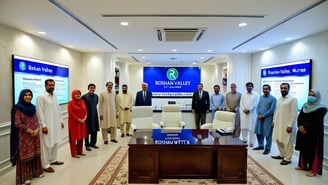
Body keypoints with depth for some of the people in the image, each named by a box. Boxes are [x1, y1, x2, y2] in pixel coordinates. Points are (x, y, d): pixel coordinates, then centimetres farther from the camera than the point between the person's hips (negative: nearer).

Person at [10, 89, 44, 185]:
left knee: (35, 153, 12)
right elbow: (17, 123, -13)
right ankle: (25, 177, 10)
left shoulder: (32, 107, 10)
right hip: (23, 136, -5)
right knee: (25, 155, 0)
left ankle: (36, 171, 26)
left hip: (35, 135, 5)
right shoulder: (18, 108, -8)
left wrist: (36, 130, -7)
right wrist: (30, 131, -15)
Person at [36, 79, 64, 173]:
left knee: (55, 143, 15)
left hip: (56, 124, 7)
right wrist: (43, 125, -17)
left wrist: (61, 121, 13)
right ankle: (45, 165, 8)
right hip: (47, 125, -7)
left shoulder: (55, 96, 12)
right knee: (47, 145, -1)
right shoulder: (41, 97, -10)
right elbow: (40, 112, -14)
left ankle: (53, 160, 29)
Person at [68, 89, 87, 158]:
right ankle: (73, 153, 9)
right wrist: (78, 119, -18)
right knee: (74, 138, 1)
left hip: (82, 122, 6)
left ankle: (80, 151, 23)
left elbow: (85, 111, 8)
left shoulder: (82, 101, 10)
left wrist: (84, 118, -7)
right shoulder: (70, 103, -8)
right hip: (73, 123, -6)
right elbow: (70, 113, -15)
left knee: (81, 137, 11)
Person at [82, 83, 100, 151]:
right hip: (87, 116, -5)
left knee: (95, 130, 10)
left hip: (94, 115, 5)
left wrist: (94, 111, 14)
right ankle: (87, 145, 17)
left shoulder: (96, 96, 4)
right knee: (87, 131, 4)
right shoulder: (84, 96, -11)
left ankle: (93, 143, 26)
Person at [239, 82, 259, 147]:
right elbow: (241, 103, 8)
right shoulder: (243, 94, 15)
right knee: (244, 127, 5)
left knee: (251, 128, -3)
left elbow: (255, 104, -4)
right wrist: (244, 109, -9)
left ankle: (251, 142, 4)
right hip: (243, 113, 3)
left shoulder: (256, 94, 5)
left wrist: (249, 110, -12)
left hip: (252, 113, -3)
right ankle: (244, 139, 18)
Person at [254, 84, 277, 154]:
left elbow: (272, 110, -14)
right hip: (260, 118, 6)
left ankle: (267, 149, 15)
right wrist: (258, 115, -6)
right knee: (258, 132, 13)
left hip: (268, 119, -6)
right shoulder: (261, 97, 12)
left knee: (268, 134, 2)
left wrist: (263, 116, -14)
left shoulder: (273, 98, -7)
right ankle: (260, 145, 31)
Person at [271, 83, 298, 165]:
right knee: (278, 140, 15)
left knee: (286, 142, 1)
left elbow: (294, 114, -14)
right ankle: (282, 154, 32)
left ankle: (287, 158, 14)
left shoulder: (292, 99, -11)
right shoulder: (280, 98, 12)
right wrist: (274, 121, 14)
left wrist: (290, 125, -17)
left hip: (286, 124, -7)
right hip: (278, 123, 8)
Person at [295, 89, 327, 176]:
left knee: (313, 151, 0)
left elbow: (317, 121, -18)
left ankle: (313, 170, 8)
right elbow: (299, 117, 3)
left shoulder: (321, 109, -8)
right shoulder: (305, 106, 9)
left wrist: (305, 127, -18)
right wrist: (300, 126, -13)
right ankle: (302, 165, 24)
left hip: (315, 134, -5)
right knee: (303, 149, 12)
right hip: (303, 132, 6)